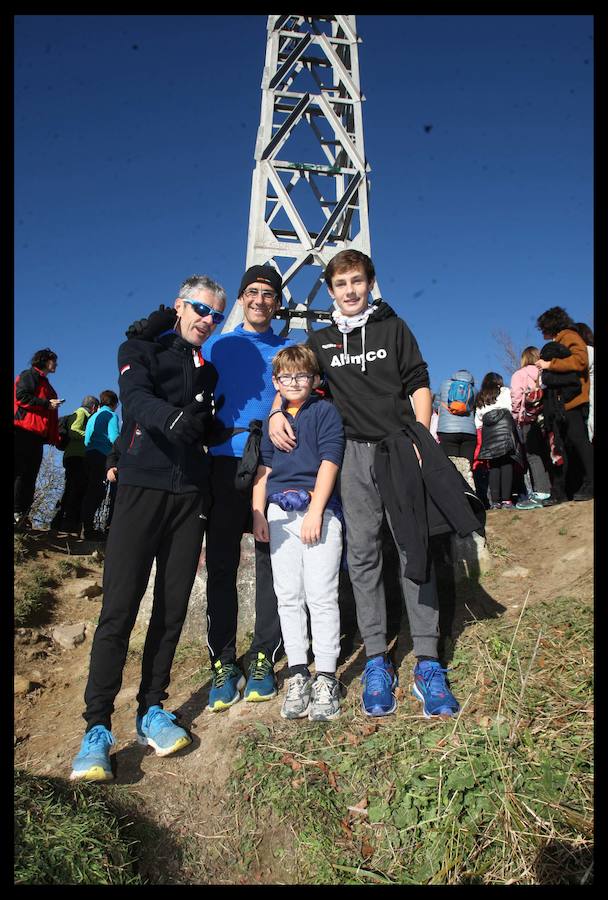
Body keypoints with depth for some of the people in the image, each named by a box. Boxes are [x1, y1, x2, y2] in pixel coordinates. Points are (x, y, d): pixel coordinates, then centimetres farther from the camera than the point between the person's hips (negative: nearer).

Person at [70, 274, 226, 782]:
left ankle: (152, 711, 18)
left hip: (191, 496, 5)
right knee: (120, 607, -7)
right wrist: (172, 418, -35)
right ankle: (97, 729, 0)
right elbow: (136, 400, -16)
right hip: (143, 488, -4)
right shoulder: (141, 351, 5)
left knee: (172, 608, 5)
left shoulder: (209, 372, 20)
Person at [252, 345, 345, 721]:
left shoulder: (326, 411, 3)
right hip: (280, 512, 5)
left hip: (318, 510, -5)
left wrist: (315, 512, -14)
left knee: (321, 596, -4)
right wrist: (258, 513, 7)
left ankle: (327, 677, 6)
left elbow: (329, 461, -6)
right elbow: (264, 468, 17)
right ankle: (298, 673, 17)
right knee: (288, 597, 7)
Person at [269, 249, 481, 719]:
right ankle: (377, 661, 10)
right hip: (353, 454, 2)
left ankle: (428, 663, 3)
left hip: (399, 447, -1)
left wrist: (421, 438, -5)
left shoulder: (394, 327, 12)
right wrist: (276, 413, -3)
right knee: (363, 554, 1)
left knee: (415, 549, -4)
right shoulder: (320, 341, 17)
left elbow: (418, 384, 8)